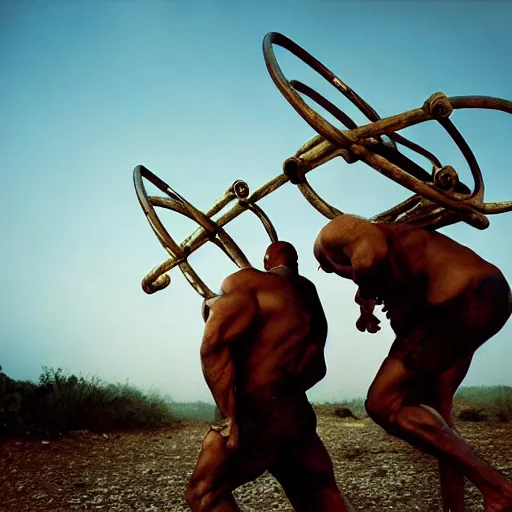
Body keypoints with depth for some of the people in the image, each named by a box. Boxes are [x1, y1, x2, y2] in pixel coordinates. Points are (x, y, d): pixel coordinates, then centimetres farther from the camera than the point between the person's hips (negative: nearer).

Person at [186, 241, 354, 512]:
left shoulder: (246, 281, -5)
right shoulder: (310, 297, 14)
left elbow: (214, 343, -20)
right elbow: (316, 368, 17)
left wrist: (230, 413, -17)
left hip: (257, 414, -6)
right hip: (298, 415, 7)